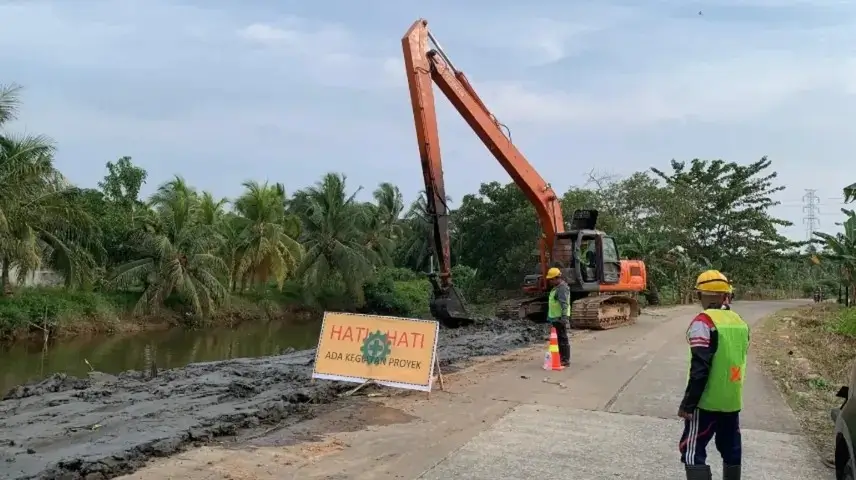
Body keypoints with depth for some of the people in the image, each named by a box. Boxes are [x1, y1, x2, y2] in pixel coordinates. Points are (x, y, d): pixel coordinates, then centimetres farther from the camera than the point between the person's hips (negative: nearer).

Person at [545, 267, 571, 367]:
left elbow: (564, 304, -25)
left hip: (560, 318, -10)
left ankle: (566, 360, -2)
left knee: (563, 339, -6)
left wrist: (564, 317, -32)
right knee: (559, 339, 15)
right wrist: (550, 316, 26)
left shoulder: (562, 288, -17)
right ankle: (562, 358, 24)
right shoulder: (556, 287, 16)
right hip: (556, 318, 10)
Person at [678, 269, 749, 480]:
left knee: (693, 450, -1)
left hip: (708, 401, -7)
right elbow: (739, 360, 14)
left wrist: (688, 404, -15)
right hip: (733, 400, 7)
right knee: (731, 450, 17)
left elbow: (699, 369, -20)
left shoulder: (703, 322, -17)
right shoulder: (740, 322, 6)